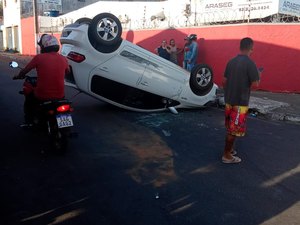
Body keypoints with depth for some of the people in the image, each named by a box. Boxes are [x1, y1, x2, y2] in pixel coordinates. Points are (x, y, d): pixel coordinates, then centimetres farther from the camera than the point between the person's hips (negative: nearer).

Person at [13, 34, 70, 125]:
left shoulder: (39, 57, -9)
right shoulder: (63, 59, 0)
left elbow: (24, 71, 3)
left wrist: (18, 76, 25)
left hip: (42, 96, -2)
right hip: (60, 95, 3)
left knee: (29, 97, 29)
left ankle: (29, 122, 35)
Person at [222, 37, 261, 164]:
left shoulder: (231, 62, 6)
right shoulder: (250, 63, -16)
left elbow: (224, 81, 10)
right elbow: (255, 84, -17)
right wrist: (258, 76, 3)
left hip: (229, 99, 7)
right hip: (240, 102, -7)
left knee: (230, 127, 20)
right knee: (234, 129, 1)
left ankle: (229, 149, 33)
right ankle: (227, 155, 9)